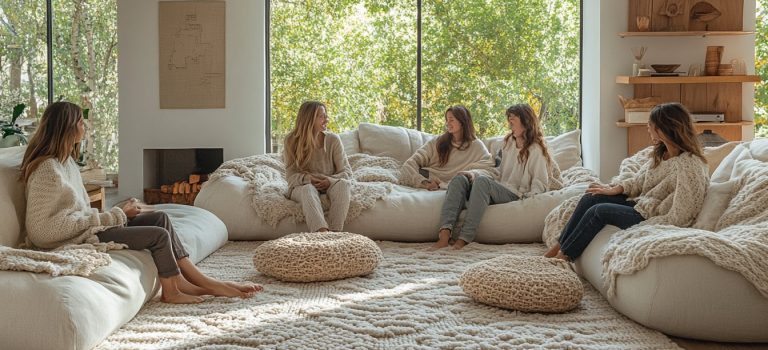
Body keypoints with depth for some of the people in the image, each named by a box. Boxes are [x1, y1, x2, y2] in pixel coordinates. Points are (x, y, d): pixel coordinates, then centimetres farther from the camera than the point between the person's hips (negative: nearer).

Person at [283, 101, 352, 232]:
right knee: (308, 190, -37)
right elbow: (291, 175, -6)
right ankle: (322, 233, -58)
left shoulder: (333, 139, -4)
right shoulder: (292, 141, -5)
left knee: (343, 184, -33)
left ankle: (335, 233, -44)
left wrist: (331, 180, -25)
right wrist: (309, 179, -26)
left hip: (330, 184, 1)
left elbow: (347, 171, -4)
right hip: (303, 185, -1)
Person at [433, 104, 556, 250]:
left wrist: (528, 197, -22)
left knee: (482, 181, -35)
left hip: (514, 195, -7)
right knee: (460, 179, -18)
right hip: (498, 190, 7)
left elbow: (540, 184, -3)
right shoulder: (508, 143, 25)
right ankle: (444, 235, -38)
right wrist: (473, 174, 6)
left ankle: (464, 238, -43)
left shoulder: (535, 150, 2)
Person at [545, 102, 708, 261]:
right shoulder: (661, 152, 4)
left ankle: (563, 256, -5)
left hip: (653, 218, -9)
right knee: (590, 199, -4)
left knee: (599, 211, -19)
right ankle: (559, 247, -1)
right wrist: (615, 188, 0)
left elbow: (678, 218, -25)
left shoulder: (689, 165, -23)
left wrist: (641, 227, -25)